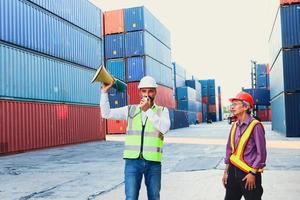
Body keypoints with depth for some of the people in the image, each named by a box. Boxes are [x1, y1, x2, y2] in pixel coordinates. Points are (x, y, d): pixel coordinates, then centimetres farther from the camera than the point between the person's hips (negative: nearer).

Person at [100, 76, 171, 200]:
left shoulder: (162, 111, 3)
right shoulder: (130, 110, 6)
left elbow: (164, 128, -16)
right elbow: (106, 113, 0)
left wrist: (148, 110, -21)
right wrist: (104, 91, -7)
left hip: (153, 163, 0)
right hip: (133, 161, 0)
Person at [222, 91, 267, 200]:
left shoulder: (255, 125, -14)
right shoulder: (234, 125, 5)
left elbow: (261, 153, -13)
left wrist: (253, 173, -12)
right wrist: (226, 171, 11)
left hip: (248, 173, -6)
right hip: (233, 171, 6)